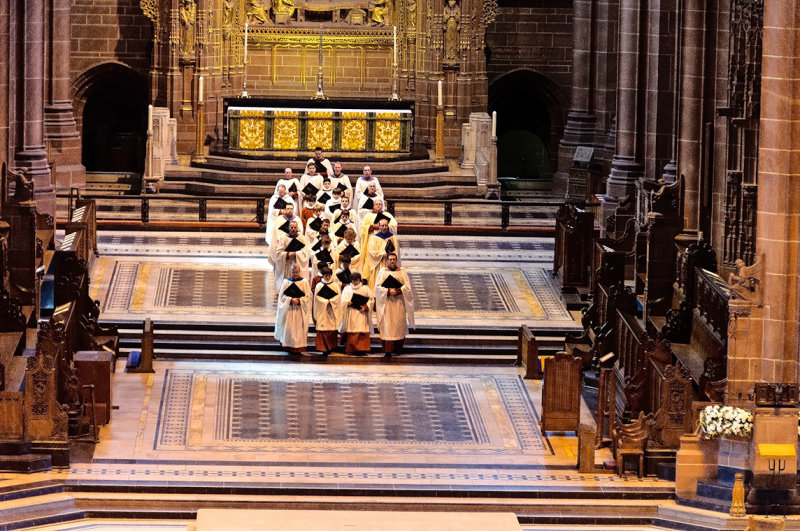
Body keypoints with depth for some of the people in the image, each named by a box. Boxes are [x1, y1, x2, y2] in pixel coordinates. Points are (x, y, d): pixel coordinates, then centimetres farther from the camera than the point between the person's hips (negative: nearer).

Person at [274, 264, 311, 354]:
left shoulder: (304, 282, 3)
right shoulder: (286, 282, 6)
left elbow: (308, 297, 0)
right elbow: (282, 296, 2)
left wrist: (299, 301, -15)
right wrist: (290, 300, -15)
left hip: (300, 310, -1)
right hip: (288, 309, 1)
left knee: (299, 329, -3)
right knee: (288, 328, -2)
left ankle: (299, 347, 1)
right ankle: (289, 347, 7)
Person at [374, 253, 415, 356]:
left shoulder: (402, 272, 8)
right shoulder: (382, 272, 7)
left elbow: (407, 286, 1)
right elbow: (378, 287, -1)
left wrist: (397, 291, -15)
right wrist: (388, 291, -16)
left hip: (399, 303, 1)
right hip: (386, 303, -1)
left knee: (398, 324, 0)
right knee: (387, 325, -7)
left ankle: (397, 348, 9)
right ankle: (387, 350, -10)